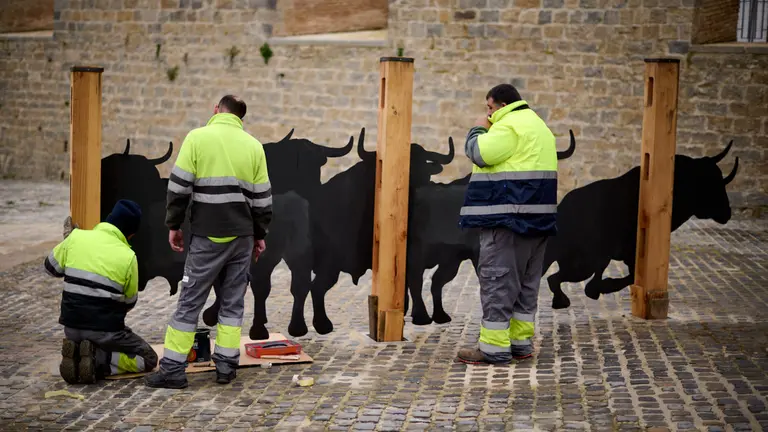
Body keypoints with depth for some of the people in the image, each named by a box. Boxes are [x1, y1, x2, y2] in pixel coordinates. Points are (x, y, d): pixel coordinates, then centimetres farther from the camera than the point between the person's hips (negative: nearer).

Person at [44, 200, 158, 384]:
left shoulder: (76, 237, -4)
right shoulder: (127, 256, -11)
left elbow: (51, 267, 14)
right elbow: (129, 303, 2)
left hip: (72, 327, 5)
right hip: (105, 331, -5)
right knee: (149, 359, 12)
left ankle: (77, 357, 0)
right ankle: (97, 363, -10)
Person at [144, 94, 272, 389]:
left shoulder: (197, 138, -4)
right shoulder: (253, 146, 8)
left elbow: (179, 186, -6)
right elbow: (262, 198, 10)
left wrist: (173, 225, 3)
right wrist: (260, 235, 19)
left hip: (208, 237, -3)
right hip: (242, 237, 3)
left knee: (190, 301, 0)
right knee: (233, 303, 11)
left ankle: (173, 368, 1)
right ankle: (226, 365, 12)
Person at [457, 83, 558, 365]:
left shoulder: (509, 126, -12)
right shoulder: (537, 126, 22)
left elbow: (479, 154, -19)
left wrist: (477, 130, 0)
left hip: (509, 216, -10)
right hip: (536, 218, 10)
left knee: (497, 279, -8)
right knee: (525, 282, 12)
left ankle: (494, 347, -7)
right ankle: (520, 342, 16)